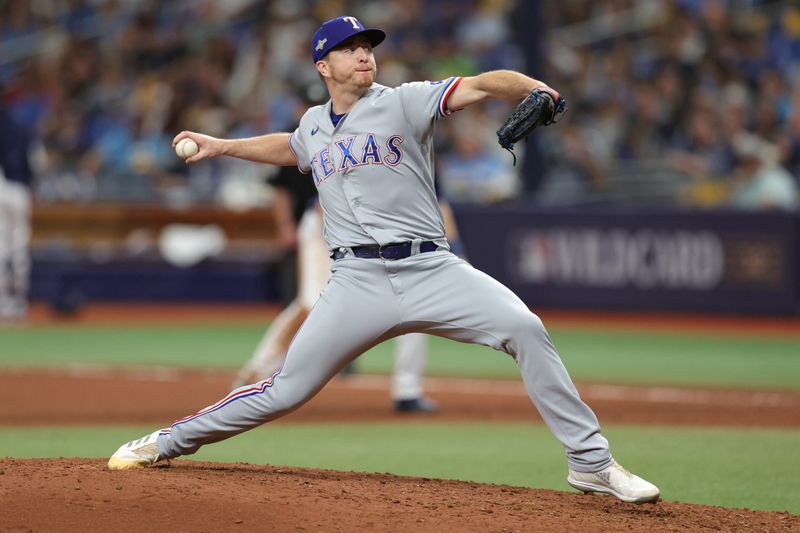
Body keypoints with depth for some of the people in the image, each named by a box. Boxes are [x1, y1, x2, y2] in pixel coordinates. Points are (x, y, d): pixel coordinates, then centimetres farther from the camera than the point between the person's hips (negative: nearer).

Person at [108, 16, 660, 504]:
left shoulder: (404, 102, 1)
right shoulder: (315, 125, 15)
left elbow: (480, 85, -15)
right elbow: (289, 147, 41)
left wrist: (533, 89, -33)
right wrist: (222, 146, 38)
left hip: (431, 269, -2)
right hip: (358, 280, 2)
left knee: (525, 328, -23)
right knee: (287, 390, -2)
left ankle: (590, 463, -15)